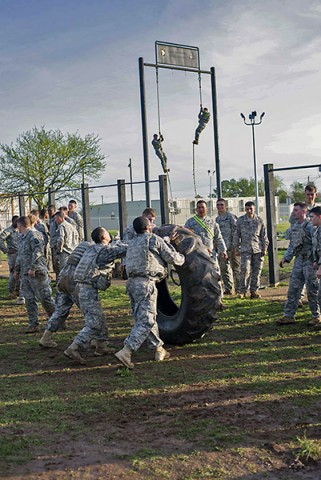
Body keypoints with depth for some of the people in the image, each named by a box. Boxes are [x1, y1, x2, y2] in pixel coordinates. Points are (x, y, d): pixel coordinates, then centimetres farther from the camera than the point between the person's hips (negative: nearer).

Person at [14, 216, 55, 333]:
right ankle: (33, 324, 10)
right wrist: (16, 270, 26)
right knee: (29, 299, 6)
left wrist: (33, 268, -24)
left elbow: (38, 251, -22)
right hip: (25, 274, 9)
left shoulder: (34, 235, -11)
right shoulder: (22, 237, 19)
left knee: (45, 298, -4)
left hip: (37, 273, -9)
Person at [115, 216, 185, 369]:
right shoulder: (154, 239, 1)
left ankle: (159, 350, 24)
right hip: (145, 283, -8)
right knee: (146, 321, -9)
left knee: (143, 318, 17)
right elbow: (172, 258, 3)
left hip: (132, 282, 8)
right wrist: (182, 258, 23)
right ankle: (125, 352, -20)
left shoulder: (133, 243, 22)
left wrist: (168, 242, 42)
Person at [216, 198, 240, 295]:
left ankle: (238, 288, 7)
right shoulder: (217, 219, 15)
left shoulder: (231, 217, -6)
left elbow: (236, 231, -10)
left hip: (232, 247, -7)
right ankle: (228, 289, 13)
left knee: (236, 267, 1)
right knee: (224, 268, 6)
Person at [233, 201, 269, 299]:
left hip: (257, 250, 1)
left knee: (256, 271, 3)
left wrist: (264, 248, 7)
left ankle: (254, 291, 12)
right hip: (245, 249, -1)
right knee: (245, 269, -12)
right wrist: (236, 248, 6)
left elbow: (264, 236, 11)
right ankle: (243, 291, -2)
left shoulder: (259, 220, 7)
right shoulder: (240, 220, 6)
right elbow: (236, 235, 9)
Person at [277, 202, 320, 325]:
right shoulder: (295, 226, 13)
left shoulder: (310, 226, -13)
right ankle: (289, 315, 11)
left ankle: (316, 316, 11)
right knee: (293, 288, 7)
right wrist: (285, 258, 13)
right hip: (299, 260, 8)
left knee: (312, 290, -1)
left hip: (309, 261, -8)